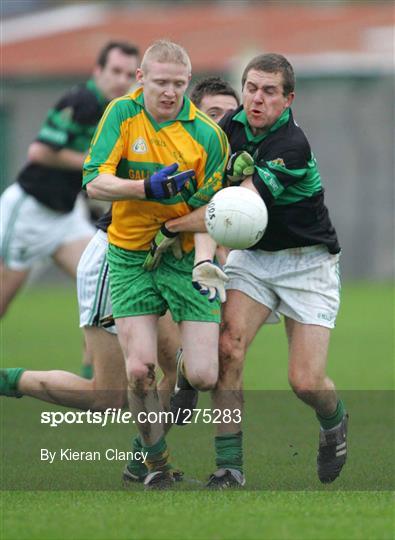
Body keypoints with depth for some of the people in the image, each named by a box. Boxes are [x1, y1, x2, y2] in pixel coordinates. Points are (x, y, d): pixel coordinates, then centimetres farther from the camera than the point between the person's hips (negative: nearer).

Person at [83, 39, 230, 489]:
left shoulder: (206, 133, -7)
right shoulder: (122, 114, -4)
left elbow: (209, 208, -4)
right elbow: (95, 183, -10)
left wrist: (204, 261, -21)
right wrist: (150, 188, -25)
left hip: (186, 255, 0)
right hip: (130, 257, 1)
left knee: (203, 377, -9)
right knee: (139, 368, -11)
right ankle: (156, 462, 10)